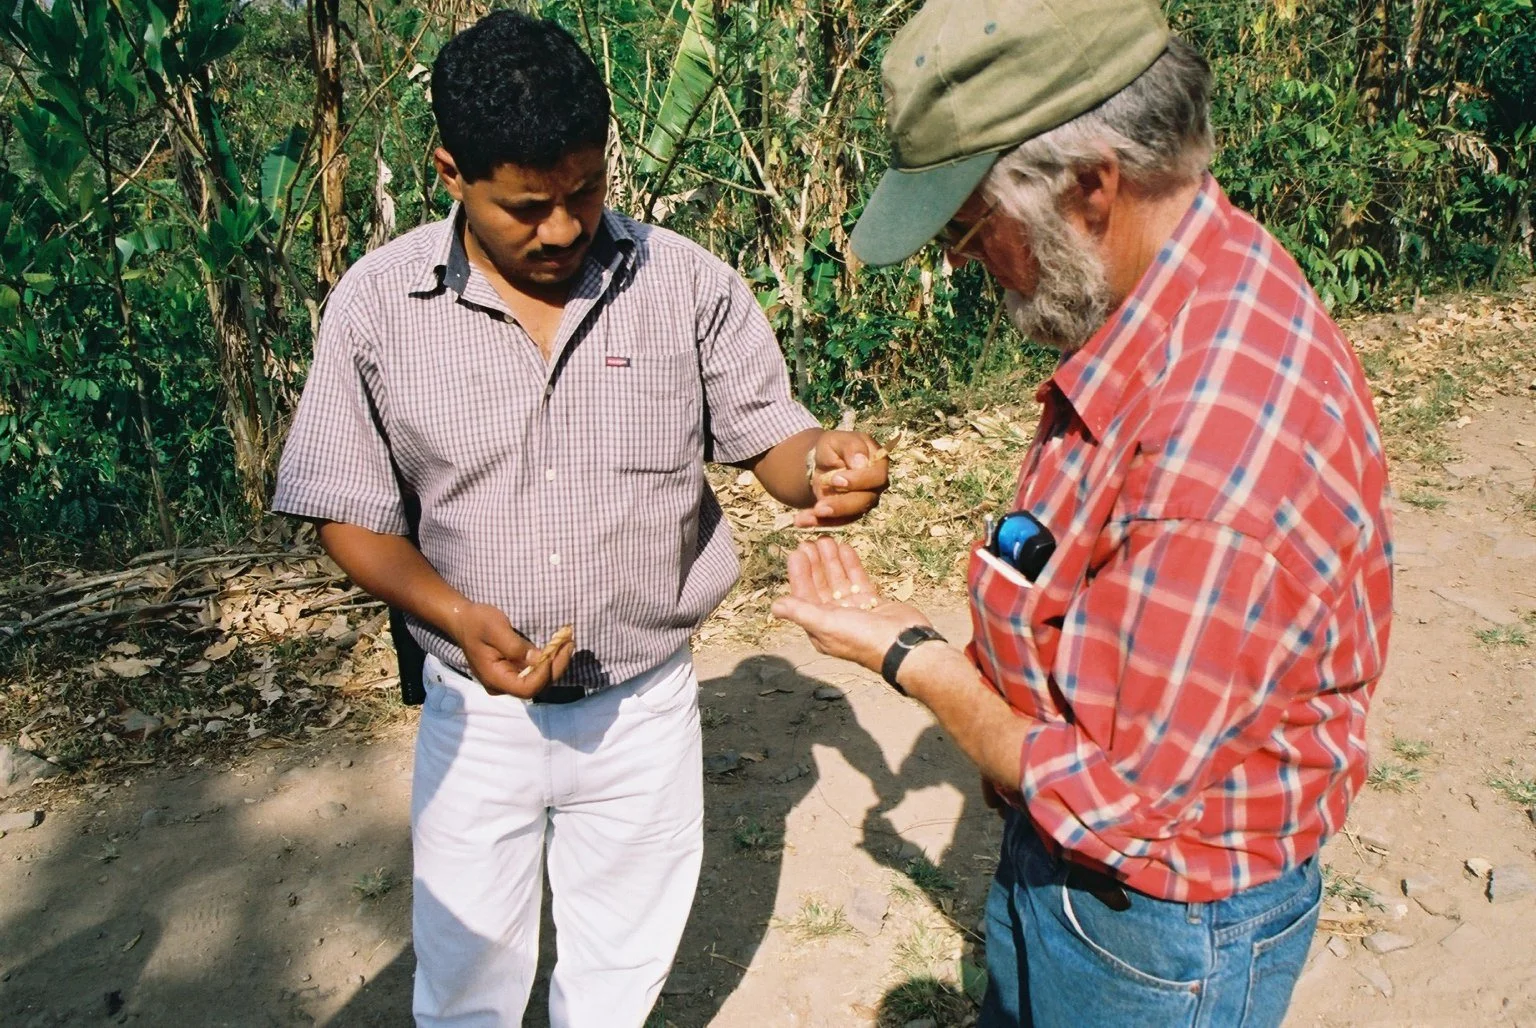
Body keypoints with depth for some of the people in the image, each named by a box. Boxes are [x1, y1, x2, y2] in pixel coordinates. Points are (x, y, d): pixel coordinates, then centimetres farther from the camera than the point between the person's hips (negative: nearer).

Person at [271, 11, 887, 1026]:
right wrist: (455, 615, -21)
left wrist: (825, 460, -26)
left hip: (647, 707, 1)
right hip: (478, 711, 0)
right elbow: (353, 513, -4)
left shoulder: (688, 284, -9)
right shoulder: (378, 304, -9)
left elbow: (769, 440, -2)